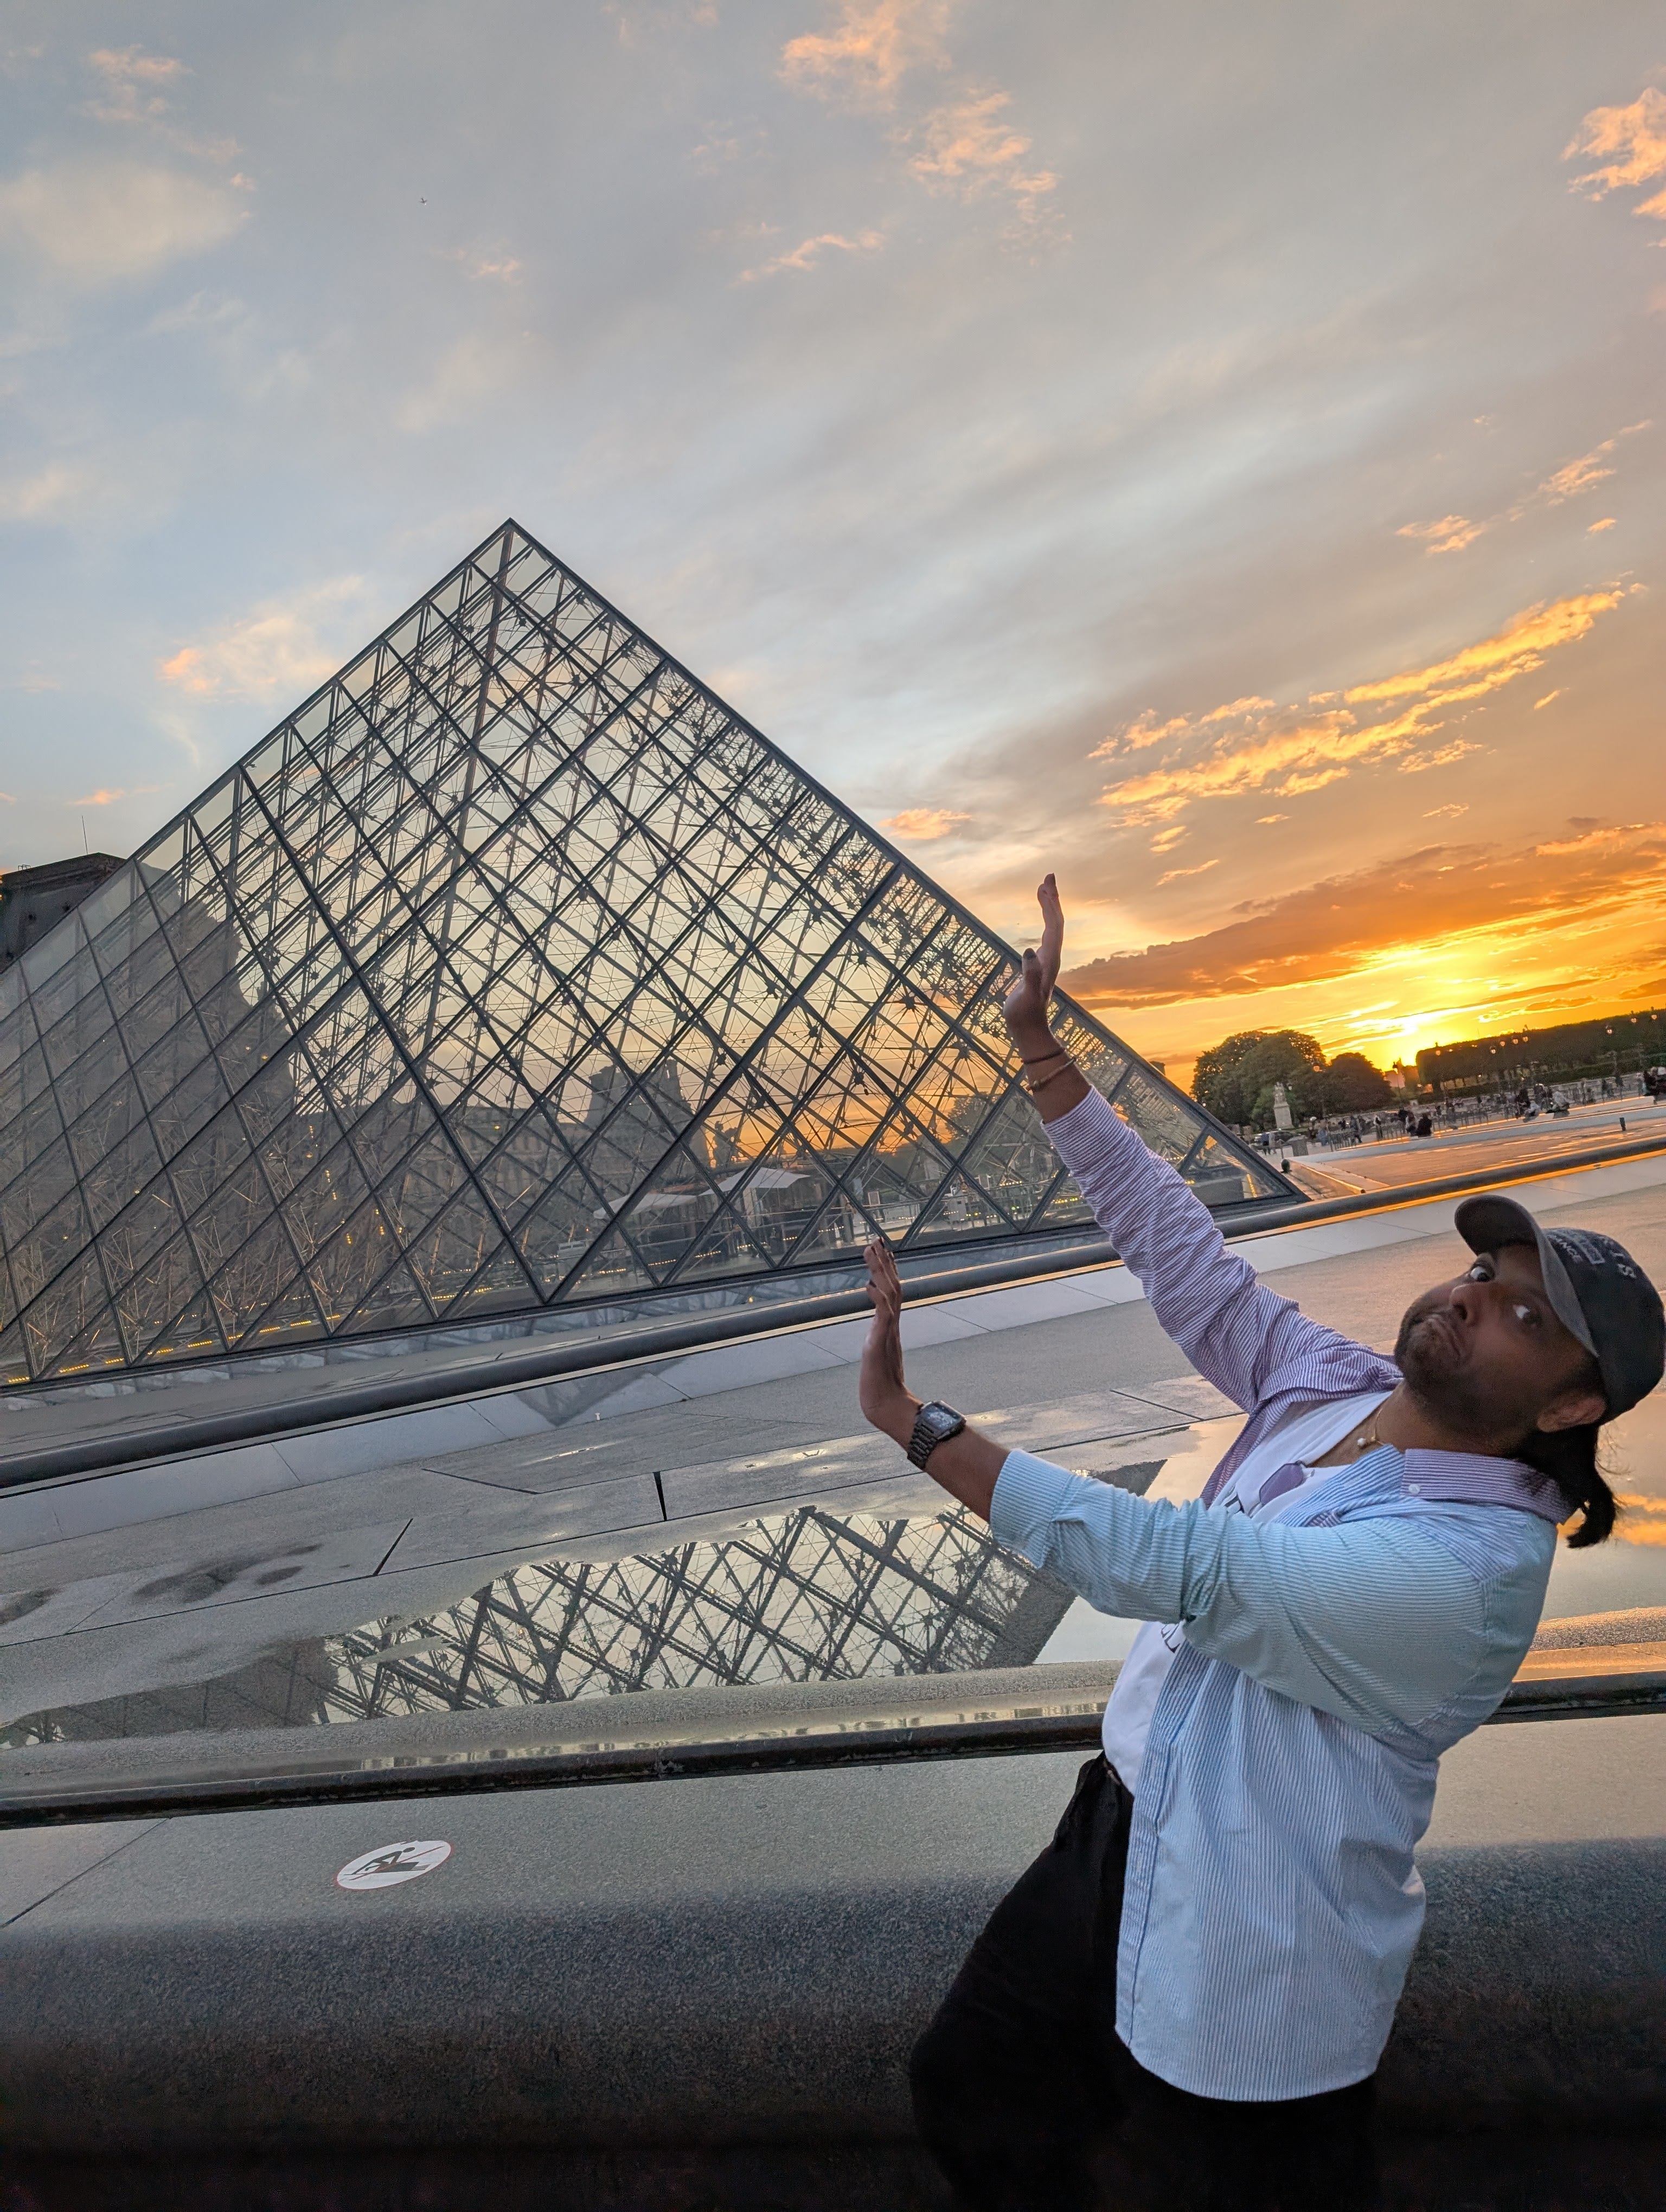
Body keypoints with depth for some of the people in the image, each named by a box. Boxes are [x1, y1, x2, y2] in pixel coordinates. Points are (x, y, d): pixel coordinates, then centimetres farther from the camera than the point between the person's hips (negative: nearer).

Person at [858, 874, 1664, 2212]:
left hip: (1246, 1973, -7)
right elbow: (1178, 1245, -5)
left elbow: (1173, 1567, -35)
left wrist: (917, 1424, -37)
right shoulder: (1333, 1387, -5)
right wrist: (1043, 1058, -8)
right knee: (970, 2101, 22)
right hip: (1120, 1841, 8)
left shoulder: (1465, 1571, -28)